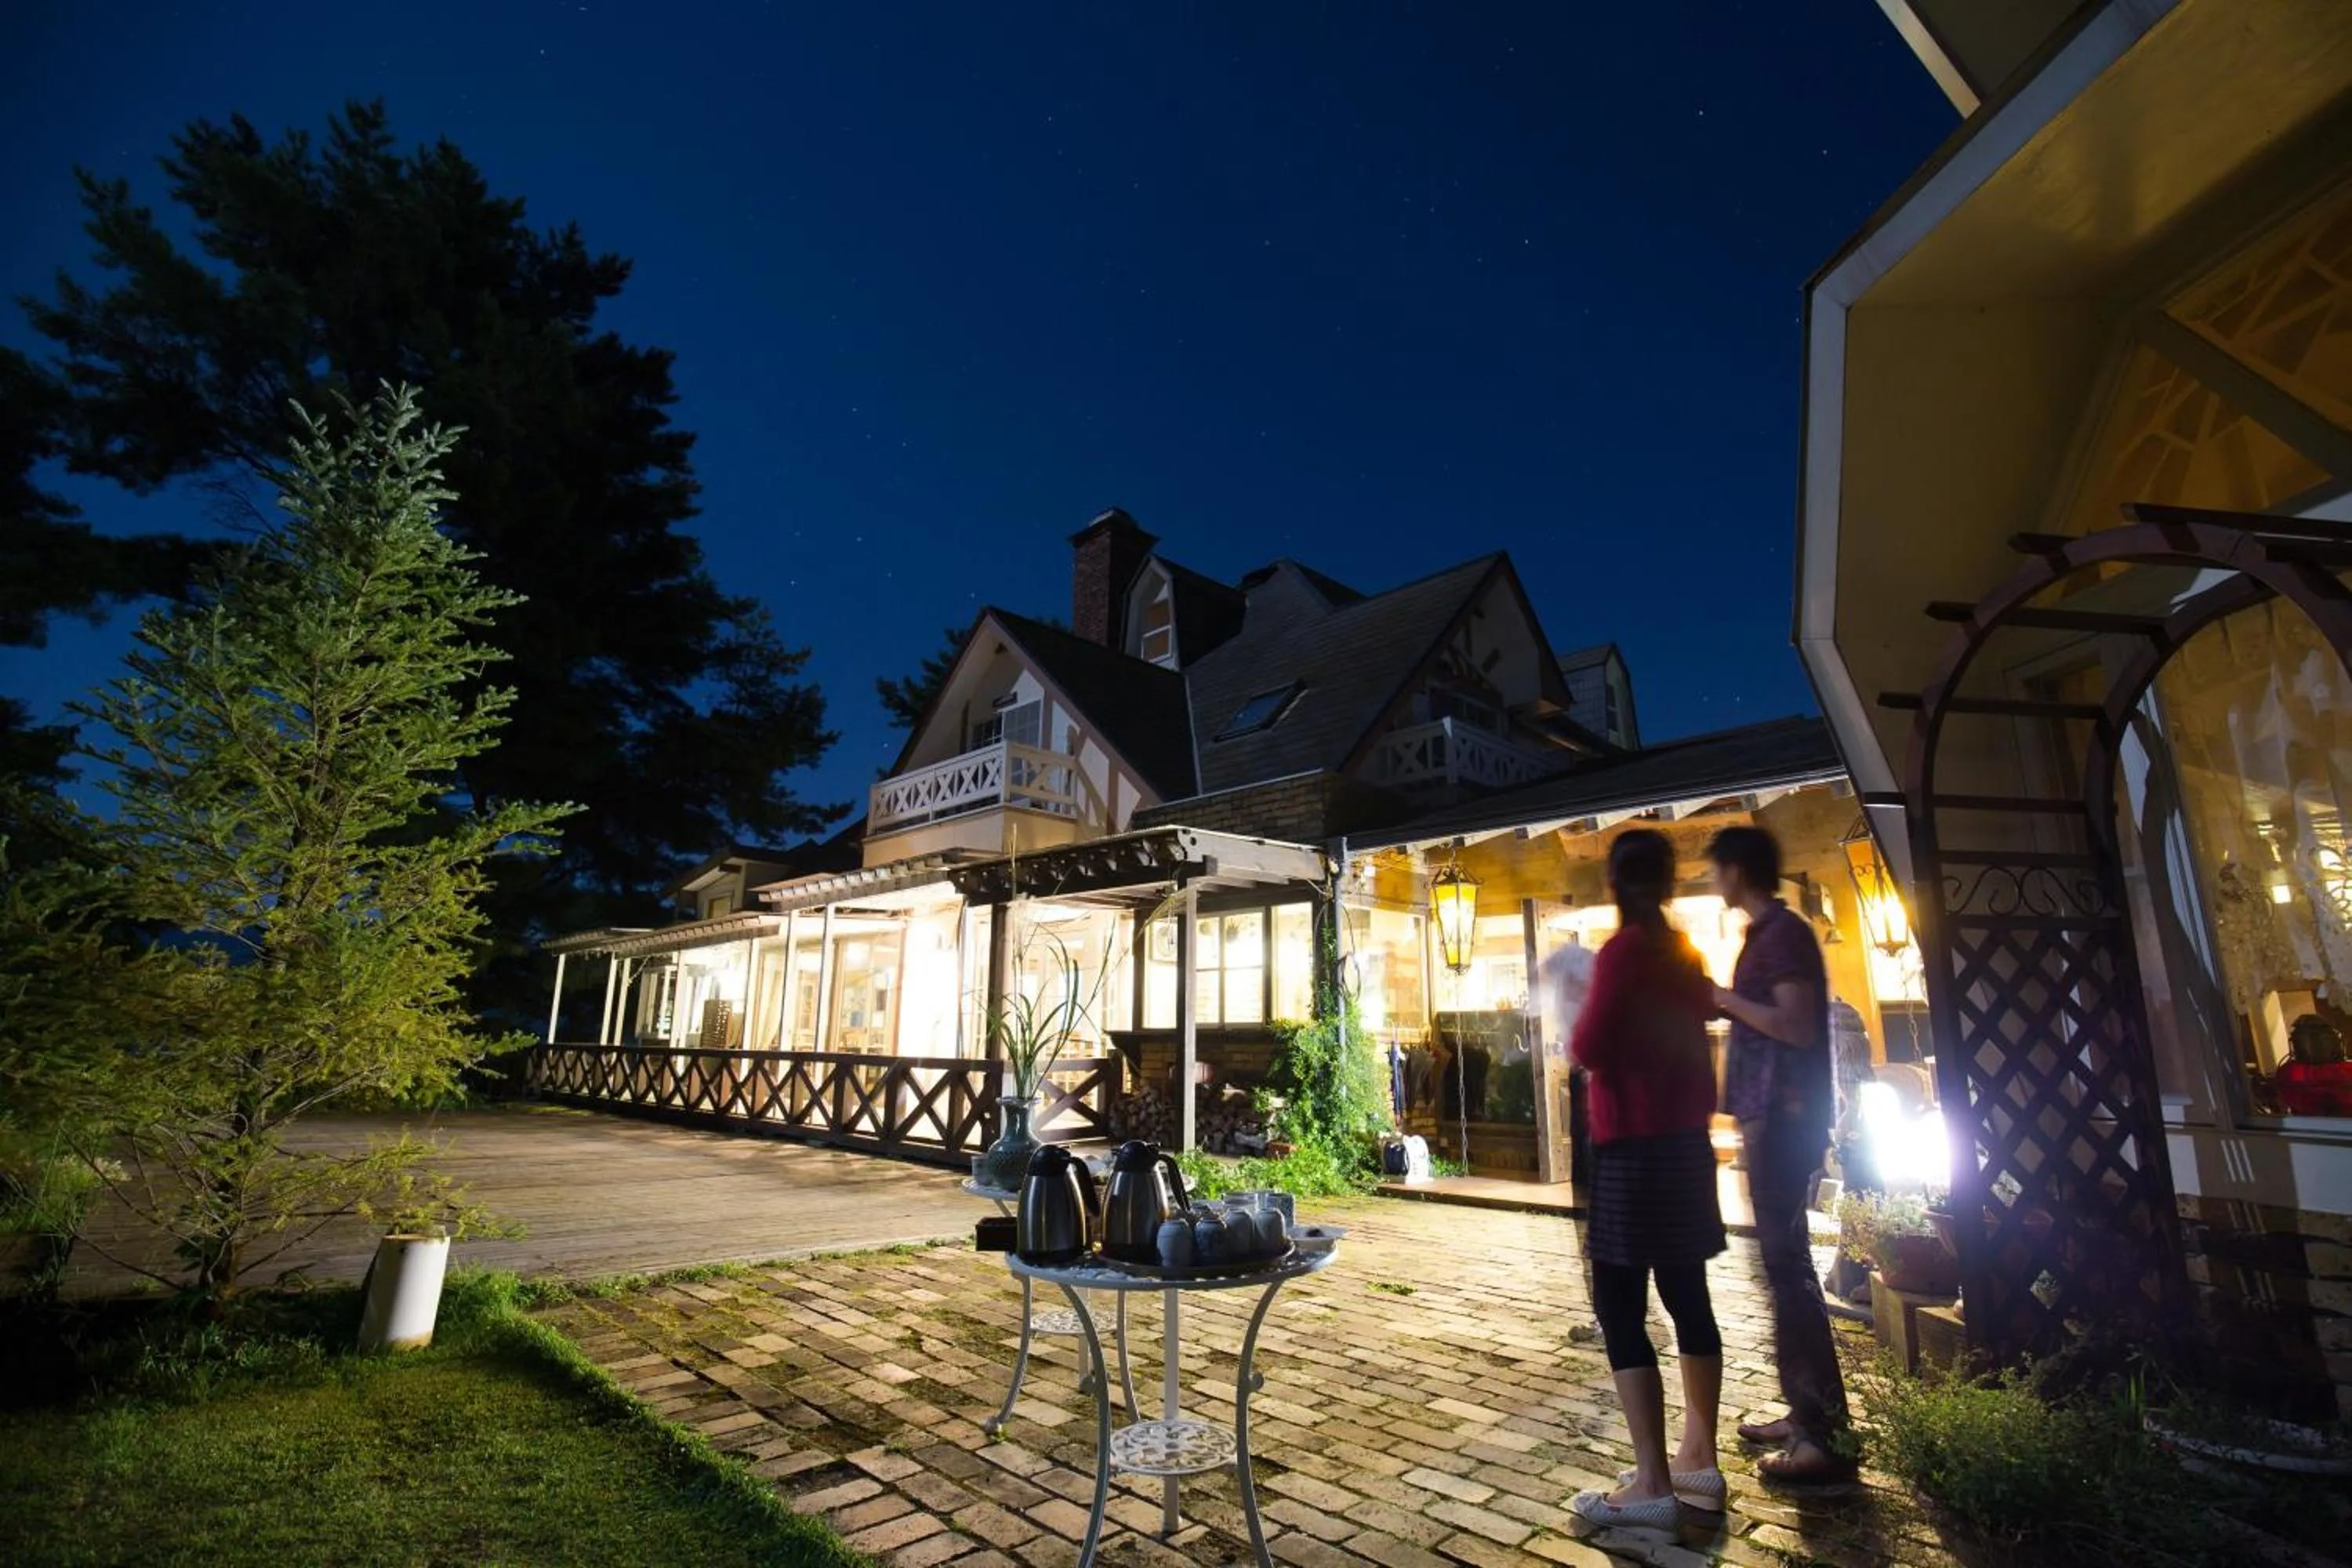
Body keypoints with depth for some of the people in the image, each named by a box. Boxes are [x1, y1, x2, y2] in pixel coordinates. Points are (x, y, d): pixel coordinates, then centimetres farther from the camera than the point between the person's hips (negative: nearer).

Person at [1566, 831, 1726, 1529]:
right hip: (1685, 1144, 9)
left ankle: (1651, 1486, 2)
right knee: (1689, 1300, 15)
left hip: (1634, 1151, -9)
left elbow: (1591, 1048, -18)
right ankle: (1699, 1462, 25)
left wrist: (1575, 1023, 1)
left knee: (1620, 1310, -2)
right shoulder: (1684, 952, 9)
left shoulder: (1623, 951, -17)